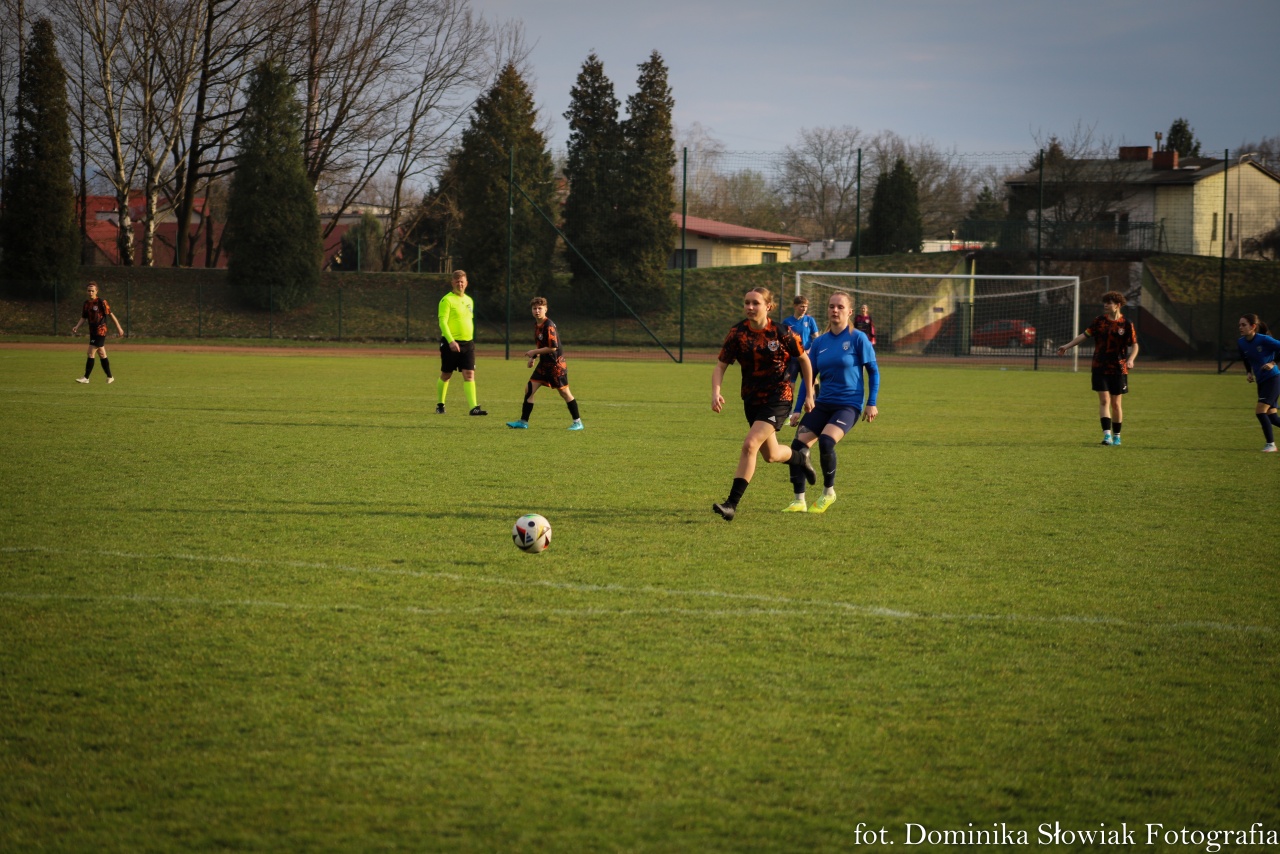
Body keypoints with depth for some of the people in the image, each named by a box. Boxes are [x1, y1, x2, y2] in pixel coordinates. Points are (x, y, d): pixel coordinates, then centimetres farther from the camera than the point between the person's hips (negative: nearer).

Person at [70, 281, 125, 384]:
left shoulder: (101, 302, -11)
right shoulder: (87, 303, 9)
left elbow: (110, 314, -7)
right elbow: (83, 317, 14)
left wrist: (119, 327, -6)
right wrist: (77, 327, -1)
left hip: (100, 331, -7)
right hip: (92, 332, 7)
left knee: (91, 353, -10)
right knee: (101, 354, 13)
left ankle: (86, 378, -6)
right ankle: (109, 377, 21)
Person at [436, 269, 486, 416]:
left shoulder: (469, 301, 14)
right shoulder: (447, 300, -8)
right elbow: (442, 322, -16)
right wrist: (451, 341, -27)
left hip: (467, 343, 5)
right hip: (451, 343, -5)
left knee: (469, 375, -7)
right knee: (446, 375, 7)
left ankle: (473, 407, -15)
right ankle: (440, 405, 24)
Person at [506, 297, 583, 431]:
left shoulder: (548, 326, -19)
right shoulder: (536, 324, 8)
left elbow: (553, 348, -22)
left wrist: (534, 352, -17)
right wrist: (534, 357, 9)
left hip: (556, 363, -8)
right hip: (544, 363, 8)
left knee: (564, 391, -1)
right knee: (529, 389, 2)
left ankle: (577, 422, 9)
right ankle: (523, 422, 6)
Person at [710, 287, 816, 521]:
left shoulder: (782, 333, -12)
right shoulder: (737, 333, -5)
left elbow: (804, 360, 2)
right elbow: (721, 366, -5)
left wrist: (809, 395, 4)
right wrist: (716, 392, -23)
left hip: (778, 399, -5)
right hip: (752, 400, 5)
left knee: (750, 445, -22)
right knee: (771, 455, 18)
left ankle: (732, 504, -22)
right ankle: (801, 458, 53)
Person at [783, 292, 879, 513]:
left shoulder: (858, 339, -6)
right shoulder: (819, 342, 8)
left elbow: (873, 371, 0)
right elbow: (809, 377, 13)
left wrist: (872, 403, -6)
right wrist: (798, 409, 8)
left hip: (849, 405, -5)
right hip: (823, 404, 5)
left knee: (826, 441, -29)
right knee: (797, 446, -10)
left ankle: (828, 492, -5)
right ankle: (799, 501, 3)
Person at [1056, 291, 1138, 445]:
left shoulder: (1126, 324, -5)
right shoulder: (1099, 320, 3)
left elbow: (1134, 345, -3)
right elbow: (1085, 334, 7)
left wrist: (1130, 360, -20)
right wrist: (1067, 346, 2)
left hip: (1118, 369, -1)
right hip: (1100, 367, 1)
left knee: (1116, 403, 6)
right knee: (1104, 400, -8)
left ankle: (1116, 436, 19)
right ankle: (1107, 435, -14)